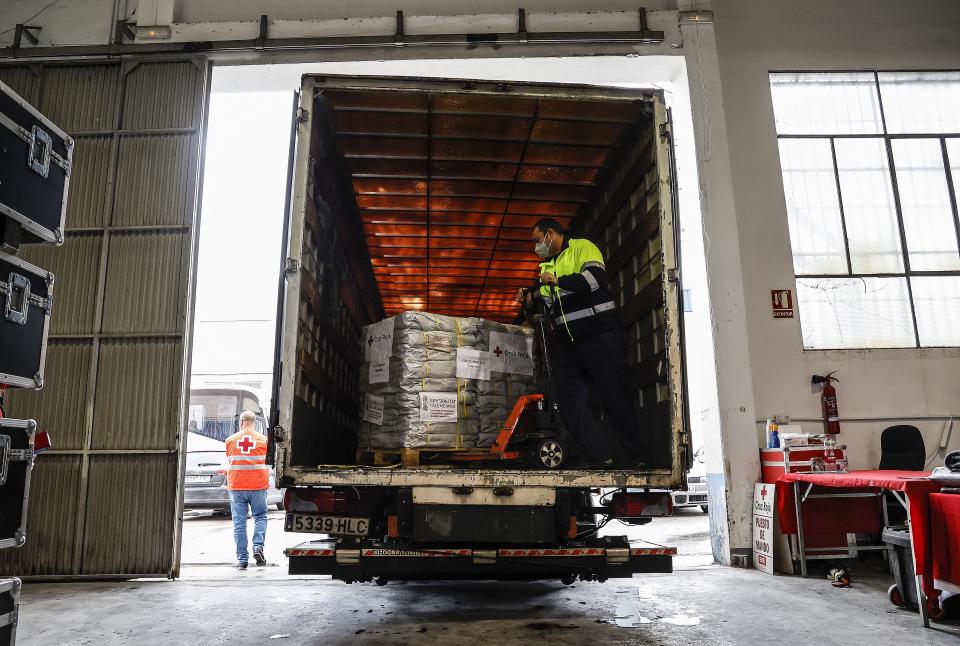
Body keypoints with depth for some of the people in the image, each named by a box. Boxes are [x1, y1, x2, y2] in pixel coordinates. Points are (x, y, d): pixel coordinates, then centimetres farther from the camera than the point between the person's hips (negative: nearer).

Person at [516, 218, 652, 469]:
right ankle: (601, 455, 0)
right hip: (566, 341, 8)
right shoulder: (547, 266, 24)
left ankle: (638, 457, 4)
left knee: (616, 396, -5)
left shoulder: (582, 247, 2)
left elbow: (596, 278, -17)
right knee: (568, 400, -2)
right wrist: (531, 299, 6)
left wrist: (558, 281, -14)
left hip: (599, 335, -8)